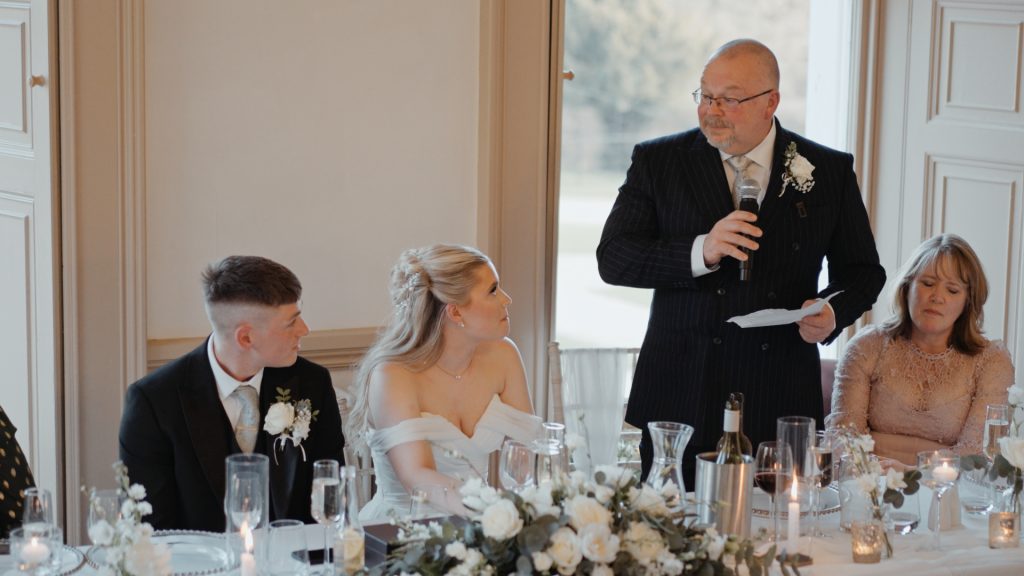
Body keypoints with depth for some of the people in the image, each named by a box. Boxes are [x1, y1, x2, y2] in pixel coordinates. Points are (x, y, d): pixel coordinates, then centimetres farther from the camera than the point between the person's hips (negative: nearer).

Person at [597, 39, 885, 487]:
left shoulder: (830, 171, 7)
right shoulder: (657, 161, 5)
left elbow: (862, 271, 15)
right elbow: (613, 258, -3)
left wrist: (834, 310, -8)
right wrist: (700, 252, -18)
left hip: (780, 401, 1)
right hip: (679, 400, 0)